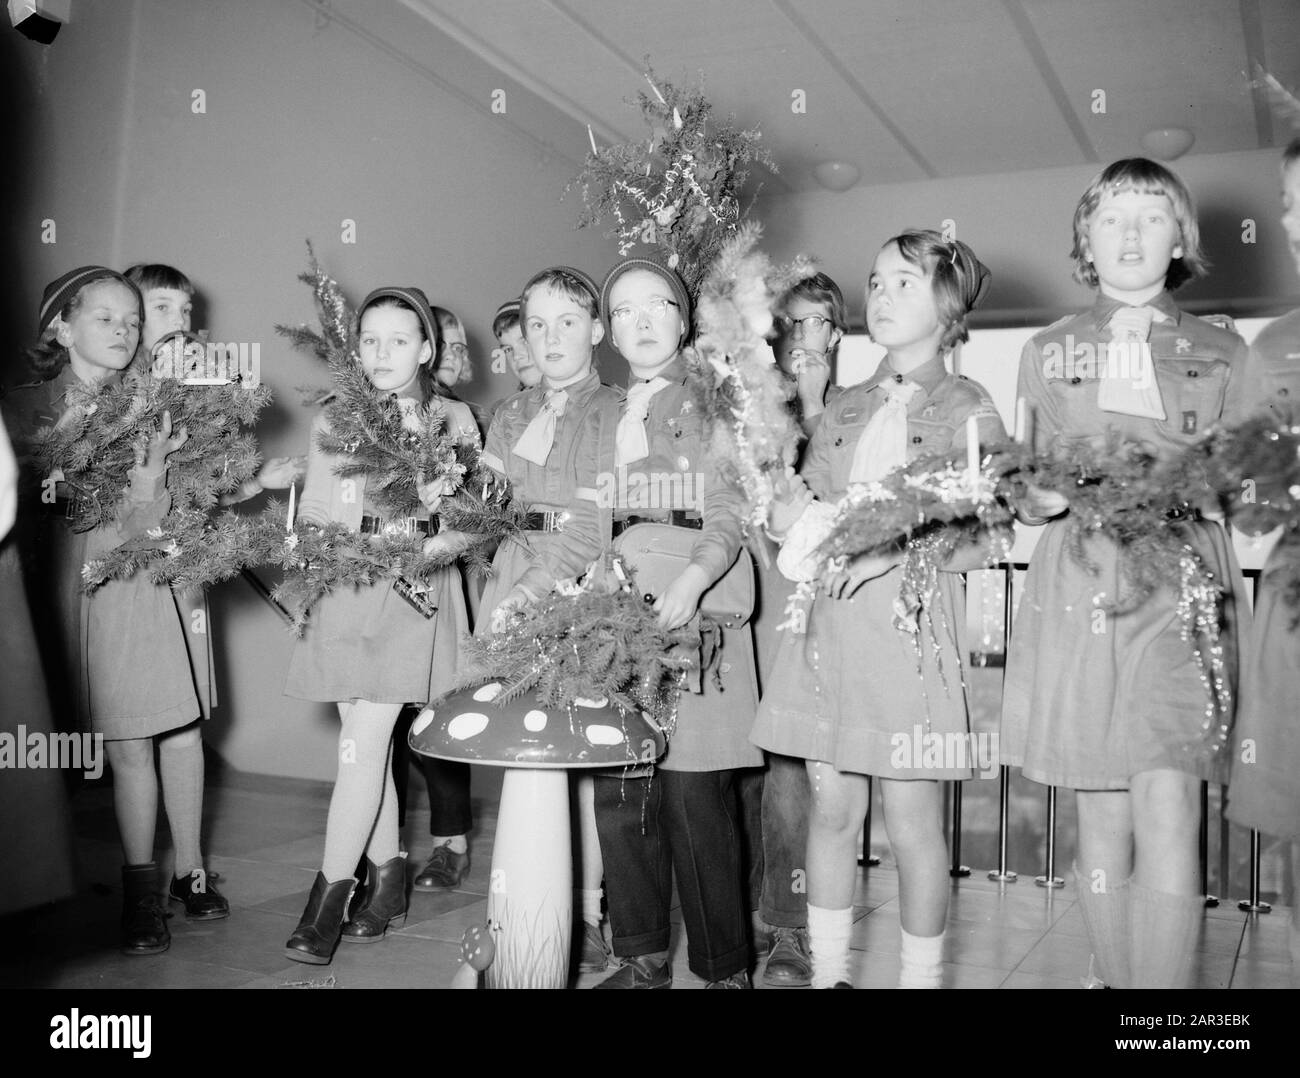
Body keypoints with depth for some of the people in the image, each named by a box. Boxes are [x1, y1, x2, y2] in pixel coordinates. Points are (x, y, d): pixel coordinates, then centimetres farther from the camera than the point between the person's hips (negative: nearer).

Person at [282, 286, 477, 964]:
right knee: (368, 742, 7)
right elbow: (312, 514, 9)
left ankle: (327, 901, -2)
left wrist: (428, 548, -16)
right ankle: (386, 877, 21)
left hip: (413, 592, -3)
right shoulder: (333, 420, 11)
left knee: (362, 747, -8)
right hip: (344, 591, 3)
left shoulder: (453, 421, 4)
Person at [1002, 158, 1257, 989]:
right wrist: (1043, 495, -7)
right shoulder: (1048, 353, 14)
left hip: (1180, 590, -1)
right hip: (1076, 593, 1)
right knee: (1104, 828, 5)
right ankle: (1117, 979, 20)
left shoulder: (1223, 355, 11)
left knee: (1168, 823, -12)